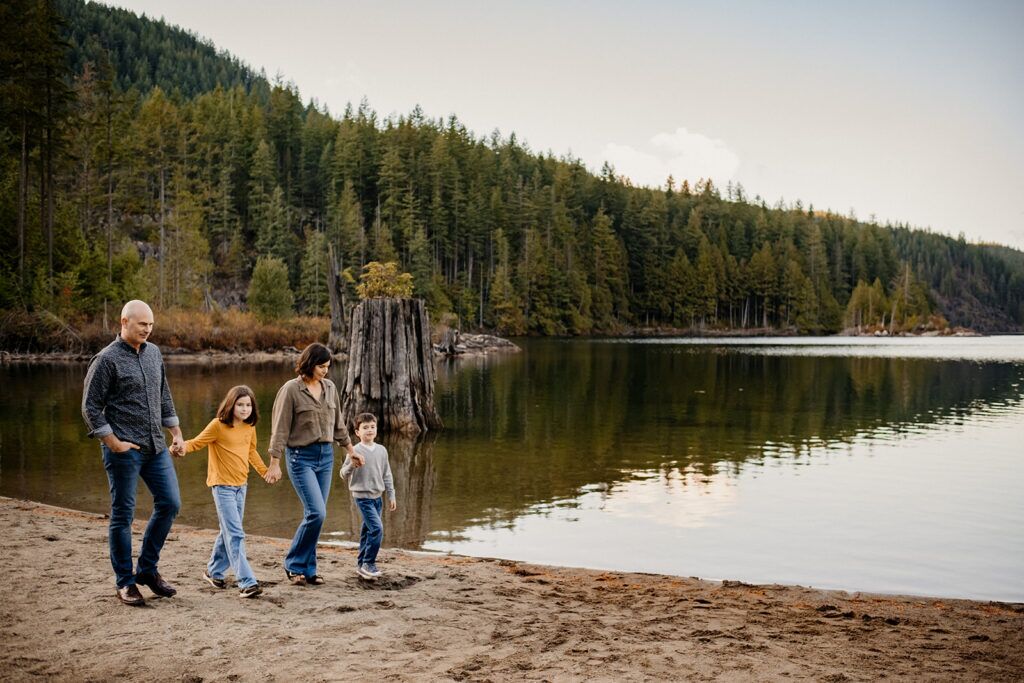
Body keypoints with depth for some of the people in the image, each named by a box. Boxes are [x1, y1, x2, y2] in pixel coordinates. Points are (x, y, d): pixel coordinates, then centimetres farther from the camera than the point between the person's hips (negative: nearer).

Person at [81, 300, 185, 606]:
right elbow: (91, 408, -10)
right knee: (123, 514, 2)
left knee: (169, 504, 6)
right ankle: (126, 583, 13)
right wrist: (114, 443, -13)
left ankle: (147, 569, 21)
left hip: (156, 446, 7)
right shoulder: (107, 359, -10)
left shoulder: (154, 353, 10)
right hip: (124, 450, -7)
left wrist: (176, 434, 15)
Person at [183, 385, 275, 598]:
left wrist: (264, 471, 23)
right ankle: (246, 582, -16)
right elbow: (196, 443, -8)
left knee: (229, 532, 17)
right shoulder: (218, 425, -12)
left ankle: (214, 572, 35)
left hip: (241, 485, 7)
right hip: (222, 486, -7)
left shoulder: (250, 427, 7)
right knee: (235, 534, -13)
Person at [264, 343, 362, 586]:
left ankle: (308, 569, 16)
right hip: (301, 457, -6)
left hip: (326, 456, 6)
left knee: (315, 515, 7)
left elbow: (338, 423, 19)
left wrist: (350, 449, 23)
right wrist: (275, 463, -11)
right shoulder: (291, 389, -10)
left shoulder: (330, 388, 7)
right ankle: (294, 565, 3)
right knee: (316, 513, -14)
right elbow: (280, 429, -9)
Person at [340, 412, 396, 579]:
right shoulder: (356, 451, -9)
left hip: (377, 496, 6)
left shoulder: (381, 450, 6)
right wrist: (352, 465, -26)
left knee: (367, 531, 13)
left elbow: (387, 475, 14)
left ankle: (361, 564, 23)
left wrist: (391, 496, 14)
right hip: (362, 496, -6)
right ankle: (368, 563, -6)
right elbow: (343, 474, -6)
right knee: (377, 528, -16)